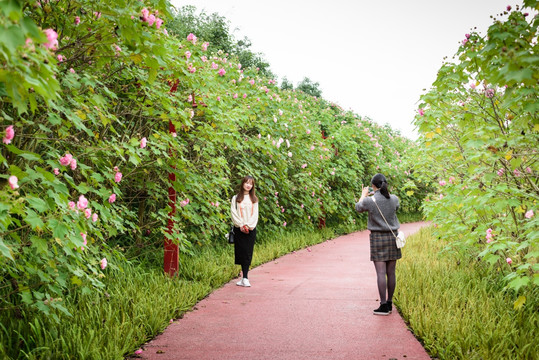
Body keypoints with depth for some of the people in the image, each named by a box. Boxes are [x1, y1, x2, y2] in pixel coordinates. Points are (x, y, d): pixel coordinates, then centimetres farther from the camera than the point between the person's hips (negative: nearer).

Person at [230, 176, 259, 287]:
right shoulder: (236, 198, 6)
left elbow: (255, 214, 5)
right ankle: (245, 277, 1)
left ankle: (245, 278, -8)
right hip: (239, 229, -1)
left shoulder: (254, 199, 12)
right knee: (241, 252, -4)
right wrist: (241, 225, -11)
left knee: (248, 253, -5)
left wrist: (249, 225, -9)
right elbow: (234, 213, -1)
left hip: (251, 229, 1)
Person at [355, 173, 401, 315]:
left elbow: (358, 207, 9)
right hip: (392, 237, 4)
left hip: (377, 238, -4)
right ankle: (389, 303, 17)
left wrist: (363, 195, 28)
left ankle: (384, 306, -4)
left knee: (381, 273, -3)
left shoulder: (370, 201, -13)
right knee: (391, 272, 9)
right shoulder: (394, 199, -3)